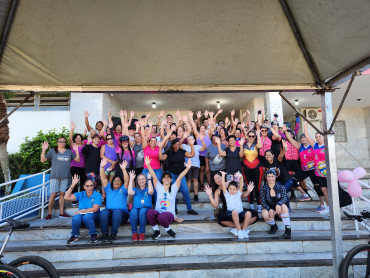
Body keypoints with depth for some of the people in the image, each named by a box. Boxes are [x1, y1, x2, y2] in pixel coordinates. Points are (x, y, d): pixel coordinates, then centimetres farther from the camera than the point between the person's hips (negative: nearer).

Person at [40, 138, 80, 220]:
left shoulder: (69, 152, 11)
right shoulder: (52, 151, 4)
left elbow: (77, 160, 8)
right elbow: (42, 160, 1)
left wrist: (76, 150, -3)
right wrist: (44, 150, -9)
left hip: (65, 176, 3)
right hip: (55, 176, -2)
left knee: (62, 194, 8)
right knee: (53, 194, -4)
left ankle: (61, 213, 14)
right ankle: (49, 213, 7)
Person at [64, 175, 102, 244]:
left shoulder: (97, 195, -4)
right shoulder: (80, 194, 6)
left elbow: (95, 209, -12)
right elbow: (67, 197, -7)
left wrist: (82, 210, -8)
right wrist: (72, 185, -12)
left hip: (93, 216, -3)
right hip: (81, 215, 3)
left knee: (86, 216, -36)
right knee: (76, 217, -31)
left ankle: (94, 235, -11)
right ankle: (75, 235, -2)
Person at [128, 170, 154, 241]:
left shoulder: (148, 189, 17)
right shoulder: (135, 189, 21)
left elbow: (150, 191, -9)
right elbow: (130, 193, -3)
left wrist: (149, 179, -3)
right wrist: (131, 179, 3)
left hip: (146, 208, -1)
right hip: (136, 208, 1)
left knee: (142, 211, -36)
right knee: (133, 211, -34)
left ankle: (142, 232, -23)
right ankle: (134, 233, -23)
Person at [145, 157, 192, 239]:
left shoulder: (173, 188, 6)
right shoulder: (159, 187, 9)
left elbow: (180, 177, -7)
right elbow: (153, 176, -3)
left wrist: (187, 168, -18)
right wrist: (148, 165, -15)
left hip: (169, 214, -2)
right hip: (157, 213, 2)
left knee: (161, 217, -37)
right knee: (150, 212, -33)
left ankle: (168, 230, -4)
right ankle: (156, 231, -6)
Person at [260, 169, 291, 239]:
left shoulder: (281, 187, 0)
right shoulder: (263, 188, -1)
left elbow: (284, 198, -15)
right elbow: (263, 202, -6)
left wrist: (278, 204, -37)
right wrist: (269, 209, -26)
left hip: (279, 210, 0)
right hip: (269, 208, 0)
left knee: (283, 206, -34)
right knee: (265, 214, -33)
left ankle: (288, 229, -28)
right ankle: (273, 226, -1)